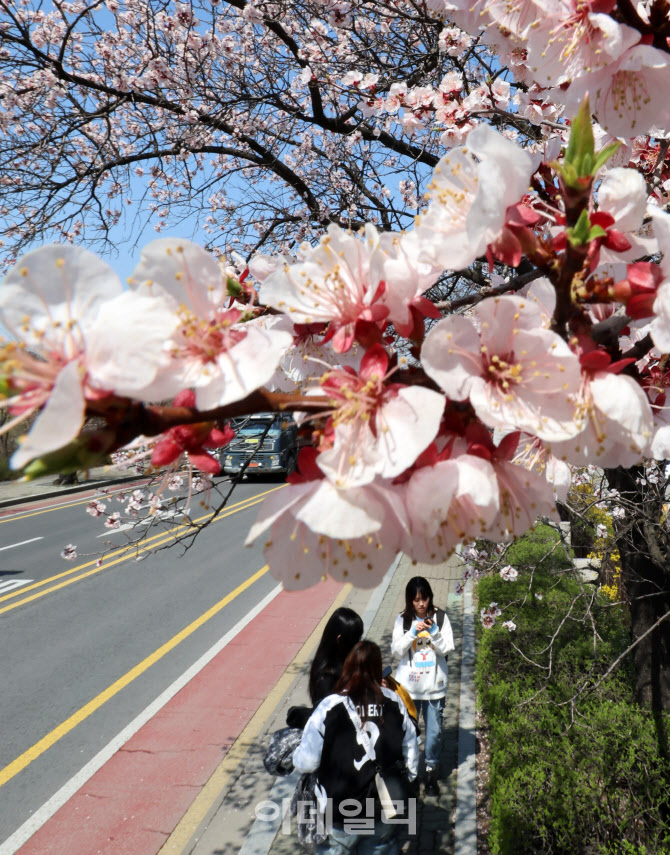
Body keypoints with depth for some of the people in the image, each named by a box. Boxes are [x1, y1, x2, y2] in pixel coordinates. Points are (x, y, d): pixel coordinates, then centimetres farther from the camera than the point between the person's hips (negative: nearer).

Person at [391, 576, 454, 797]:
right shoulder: (403, 620, -4)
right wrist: (413, 632, -21)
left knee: (434, 731, 8)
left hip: (435, 685, 0)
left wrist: (433, 631, -22)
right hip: (408, 686, 0)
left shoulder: (440, 617, -5)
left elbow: (446, 648, -6)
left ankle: (431, 773, 27)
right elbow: (397, 650, -8)